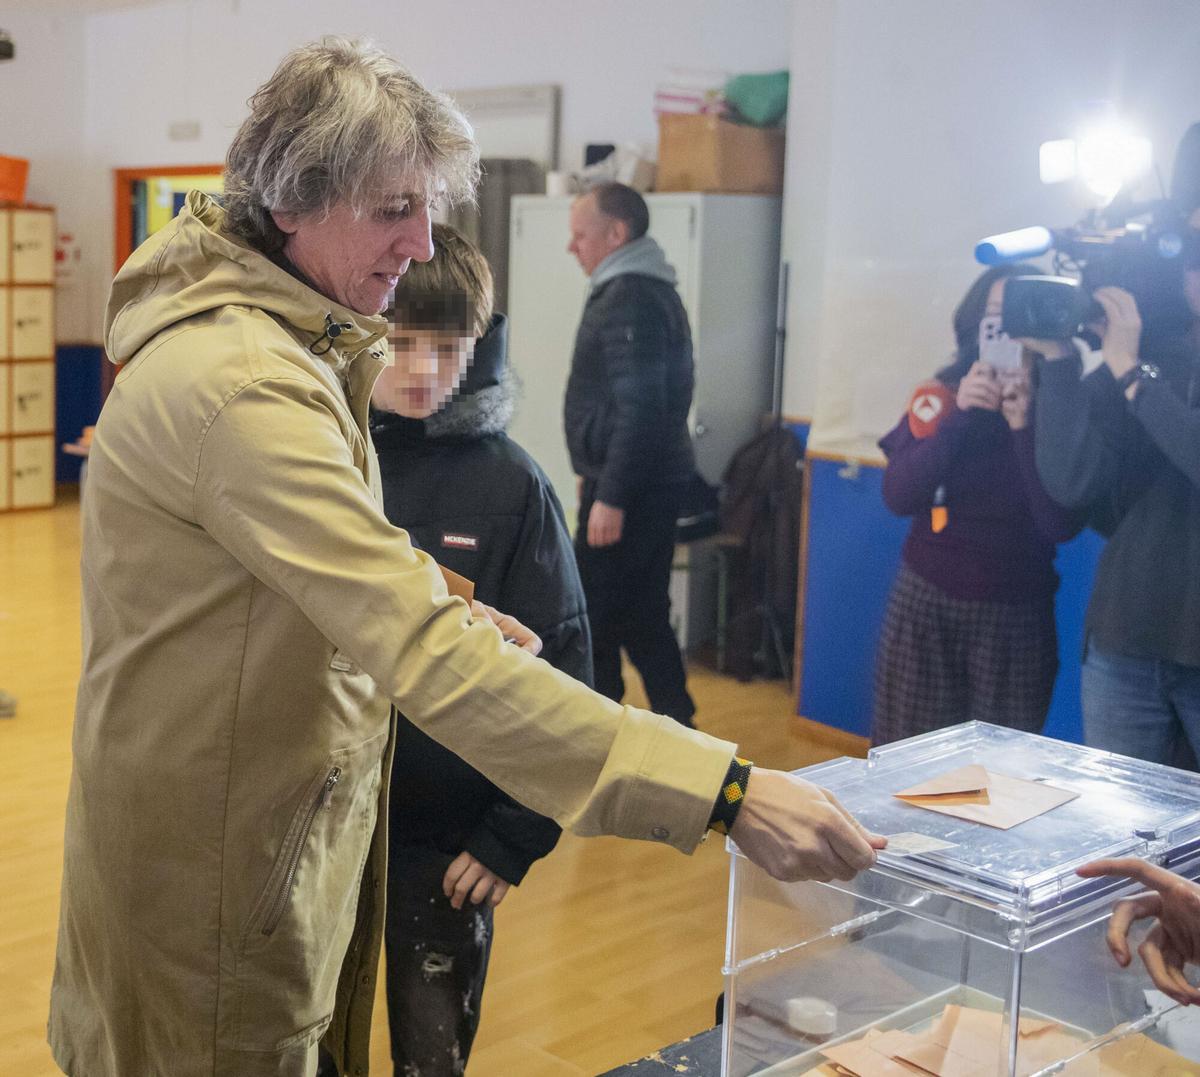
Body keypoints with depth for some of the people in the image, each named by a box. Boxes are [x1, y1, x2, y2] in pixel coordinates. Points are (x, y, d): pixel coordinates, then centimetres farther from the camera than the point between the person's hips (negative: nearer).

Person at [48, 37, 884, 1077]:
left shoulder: (280, 345, 7)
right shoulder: (242, 385, -28)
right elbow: (428, 656, -36)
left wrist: (450, 617, 3)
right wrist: (726, 791, -38)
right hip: (217, 862, -10)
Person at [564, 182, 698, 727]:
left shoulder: (630, 300, -16)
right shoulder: (649, 291, 16)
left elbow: (638, 410, -23)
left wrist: (610, 496, -23)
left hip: (629, 486, -10)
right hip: (652, 482, 10)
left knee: (591, 614, -2)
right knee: (642, 615, 14)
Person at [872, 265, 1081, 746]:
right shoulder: (939, 397, -1)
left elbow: (1061, 525, -14)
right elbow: (899, 497, -12)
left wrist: (1025, 426, -21)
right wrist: (959, 416, -20)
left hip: (1016, 614, -1)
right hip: (926, 601, 1)